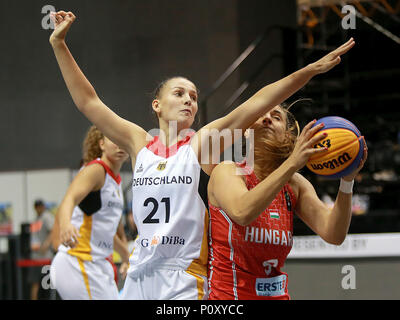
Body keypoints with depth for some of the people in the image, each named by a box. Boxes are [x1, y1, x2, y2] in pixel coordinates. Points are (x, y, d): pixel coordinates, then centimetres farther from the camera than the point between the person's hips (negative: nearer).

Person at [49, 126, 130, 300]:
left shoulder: (115, 179, 16)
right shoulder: (95, 170, -11)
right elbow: (69, 199, -31)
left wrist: (125, 254, 43)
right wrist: (65, 224, -53)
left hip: (99, 266, 9)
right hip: (77, 264, -9)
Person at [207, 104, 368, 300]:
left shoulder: (295, 184, 6)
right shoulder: (227, 171, -6)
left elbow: (333, 234, -7)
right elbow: (242, 212, -28)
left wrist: (347, 180, -21)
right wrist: (292, 163, -34)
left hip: (276, 294, 4)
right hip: (227, 293, -4)